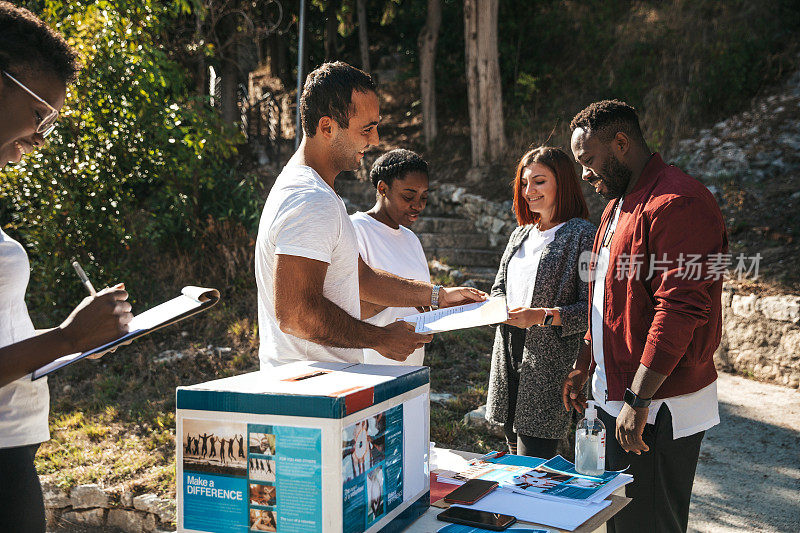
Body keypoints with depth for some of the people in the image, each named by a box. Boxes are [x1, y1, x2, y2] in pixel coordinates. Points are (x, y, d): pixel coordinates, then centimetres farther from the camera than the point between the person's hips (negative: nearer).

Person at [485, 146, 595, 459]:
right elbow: (500, 287, 22)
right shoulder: (521, 234, 17)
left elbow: (590, 309, -12)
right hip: (510, 356, 7)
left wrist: (544, 315, -22)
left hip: (550, 361, -7)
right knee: (515, 465, 15)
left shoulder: (582, 234, -7)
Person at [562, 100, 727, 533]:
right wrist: (584, 366, 22)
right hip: (617, 398, 10)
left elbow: (679, 308, -25)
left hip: (660, 409, -10)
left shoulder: (678, 204, -18)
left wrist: (637, 400, -24)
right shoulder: (619, 204, 17)